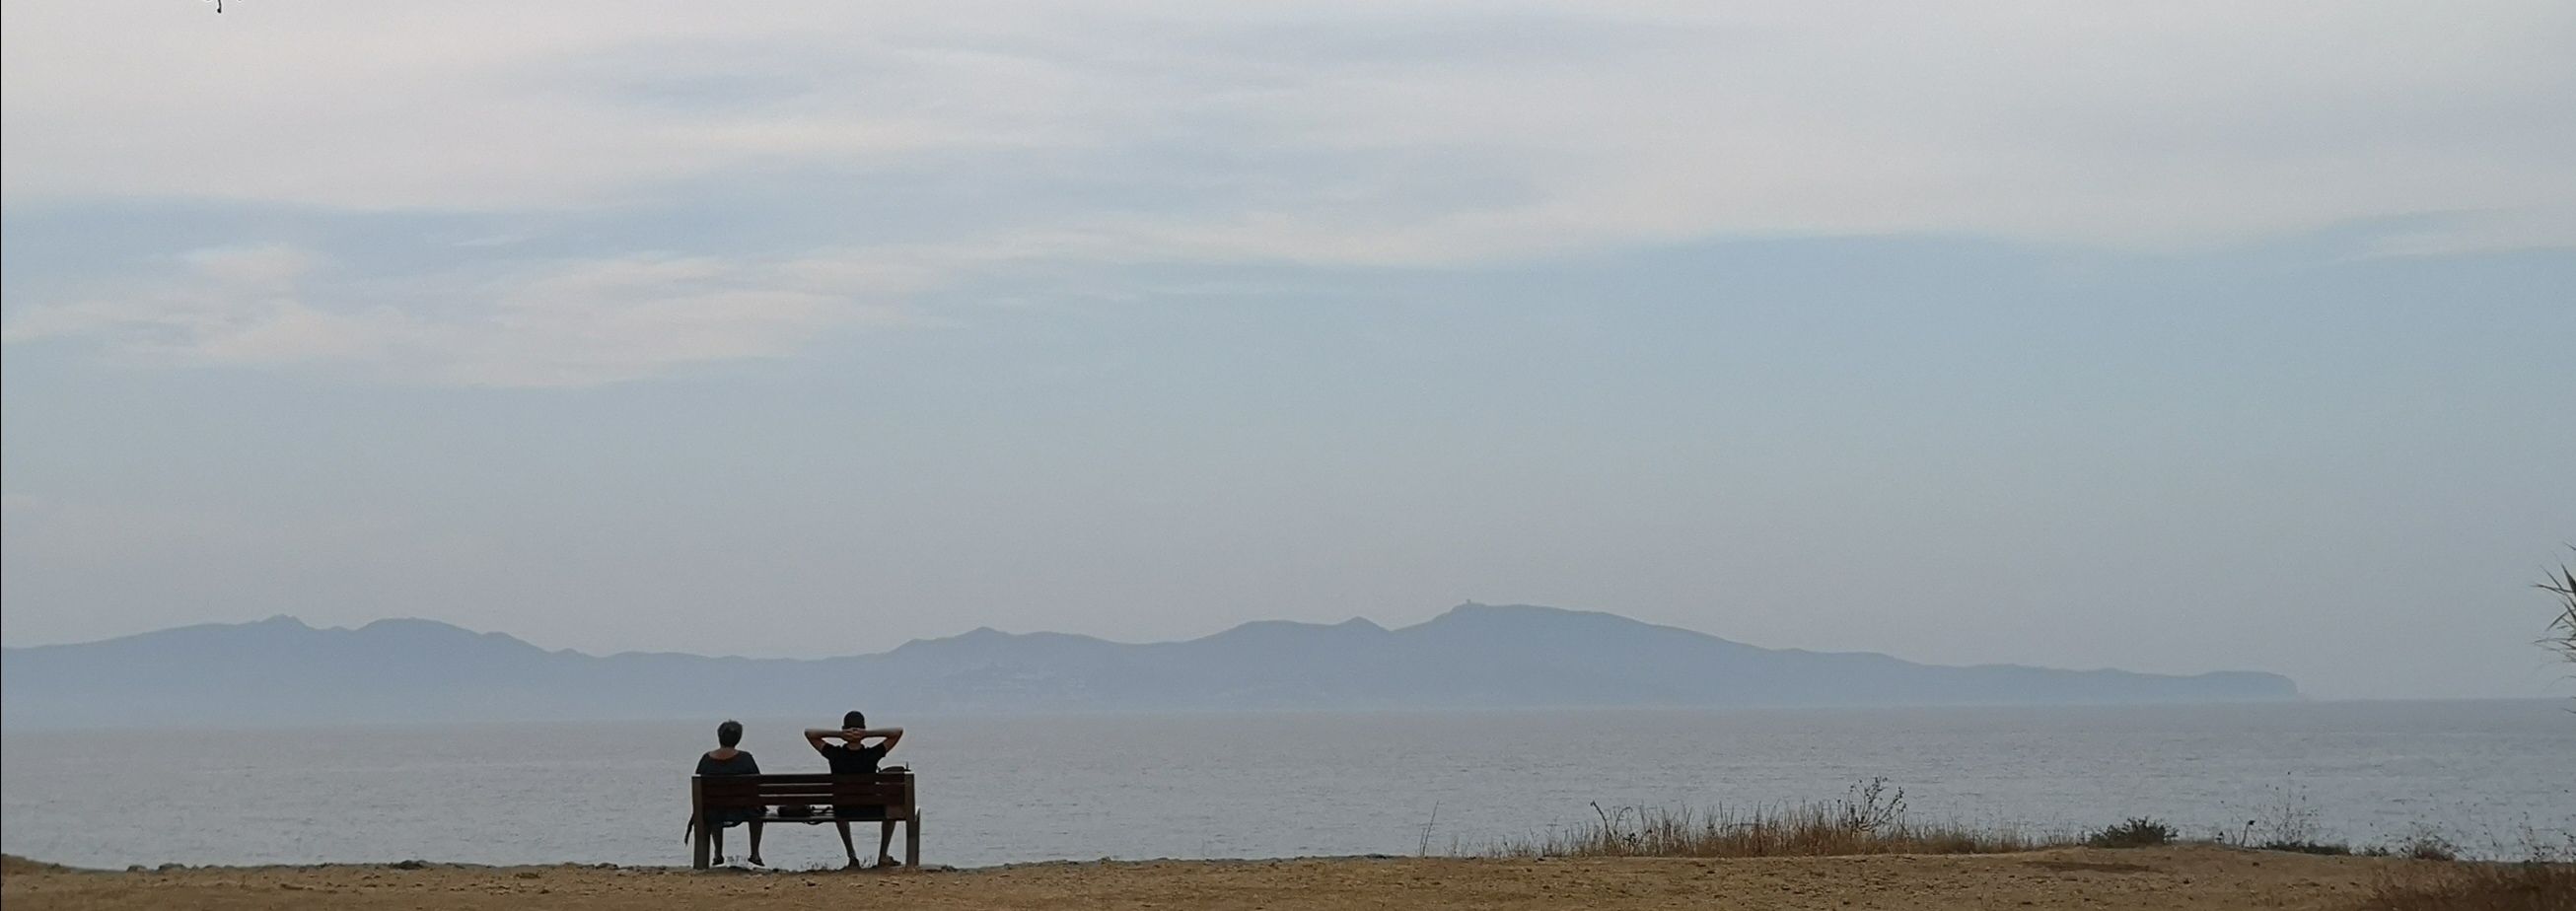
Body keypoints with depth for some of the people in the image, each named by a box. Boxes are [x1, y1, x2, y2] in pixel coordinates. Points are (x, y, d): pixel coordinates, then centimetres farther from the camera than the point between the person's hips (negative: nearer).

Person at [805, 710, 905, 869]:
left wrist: (838, 734, -17)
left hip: (843, 812, 1)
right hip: (871, 811, -1)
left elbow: (809, 733, -5)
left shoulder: (835, 754, -16)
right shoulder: (872, 754, -19)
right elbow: (898, 732, -11)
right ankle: (883, 856, 29)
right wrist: (869, 734, -20)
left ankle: (852, 857, 36)